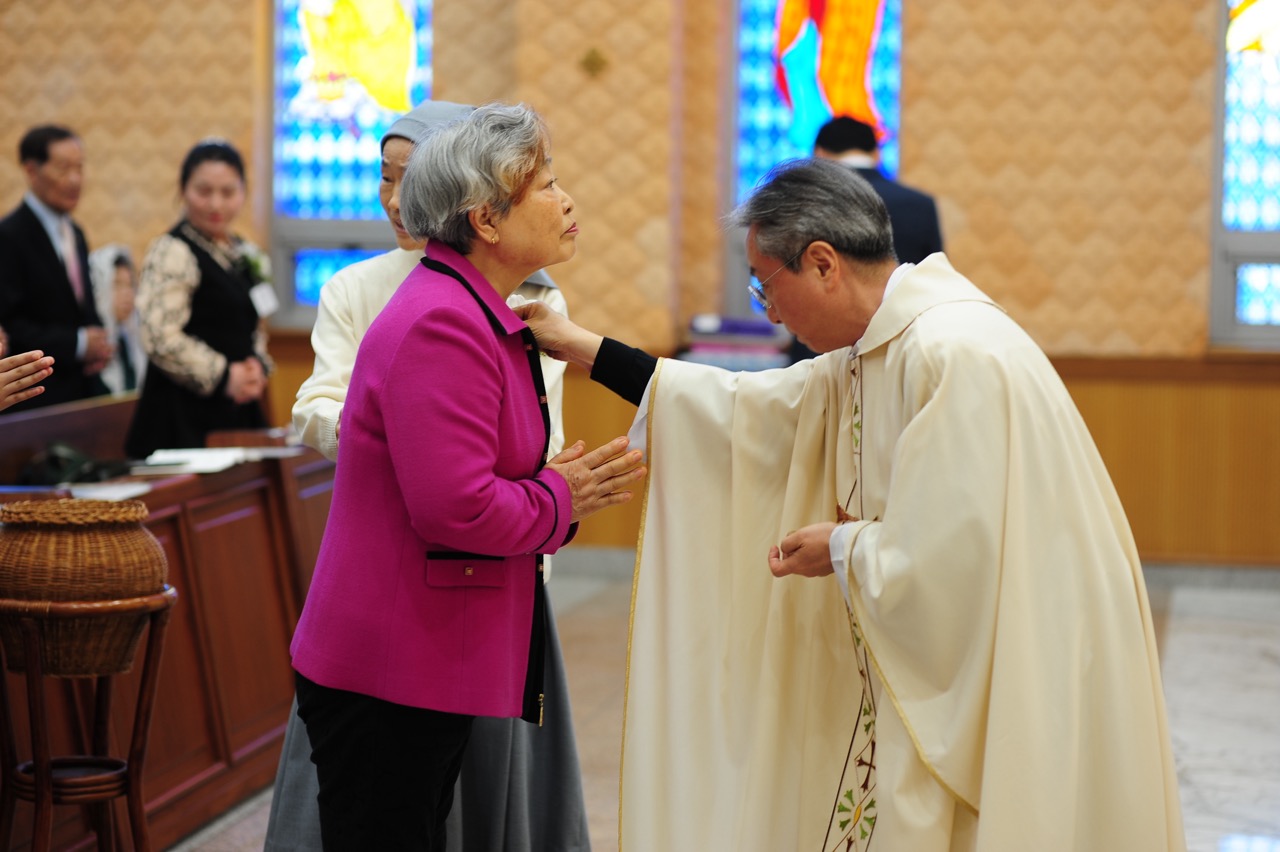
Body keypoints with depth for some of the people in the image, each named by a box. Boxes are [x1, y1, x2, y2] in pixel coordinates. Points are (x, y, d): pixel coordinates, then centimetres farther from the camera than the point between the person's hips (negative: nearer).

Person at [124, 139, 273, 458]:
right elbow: (161, 339, -18)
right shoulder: (172, 253, -8)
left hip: (239, 408, 7)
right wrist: (224, 375, -13)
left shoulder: (248, 256, 17)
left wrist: (258, 367, 4)